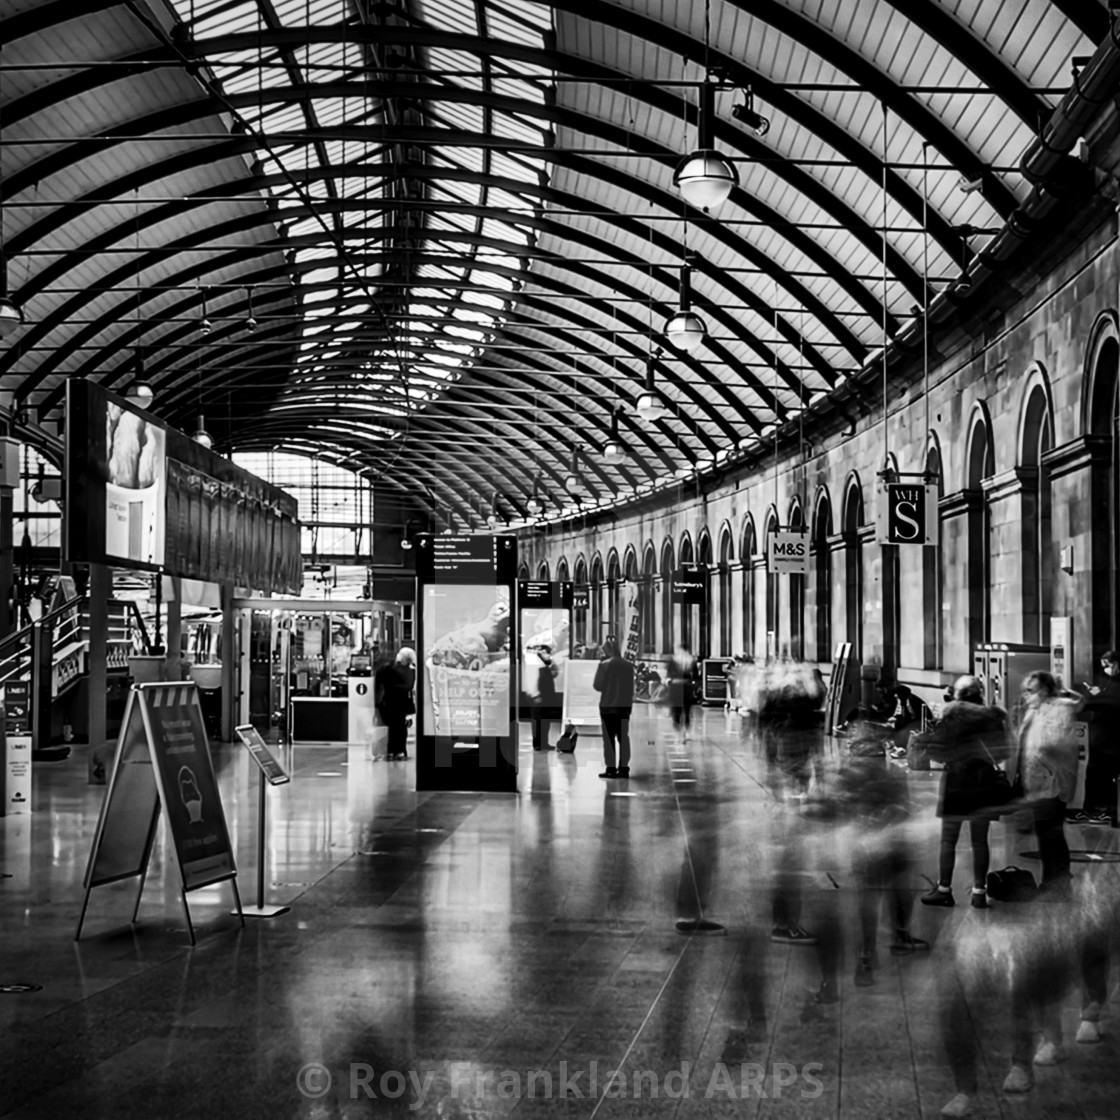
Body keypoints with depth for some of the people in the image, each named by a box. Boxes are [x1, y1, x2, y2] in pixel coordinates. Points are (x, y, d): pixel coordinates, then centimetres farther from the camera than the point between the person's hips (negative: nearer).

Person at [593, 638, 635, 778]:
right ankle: (623, 768, 9)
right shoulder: (629, 665, 2)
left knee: (609, 738, 2)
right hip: (624, 705, 4)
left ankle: (611, 768, -1)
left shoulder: (604, 665, -12)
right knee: (623, 737, 10)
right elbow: (631, 687, 8)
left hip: (608, 706, -4)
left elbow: (597, 686, -7)